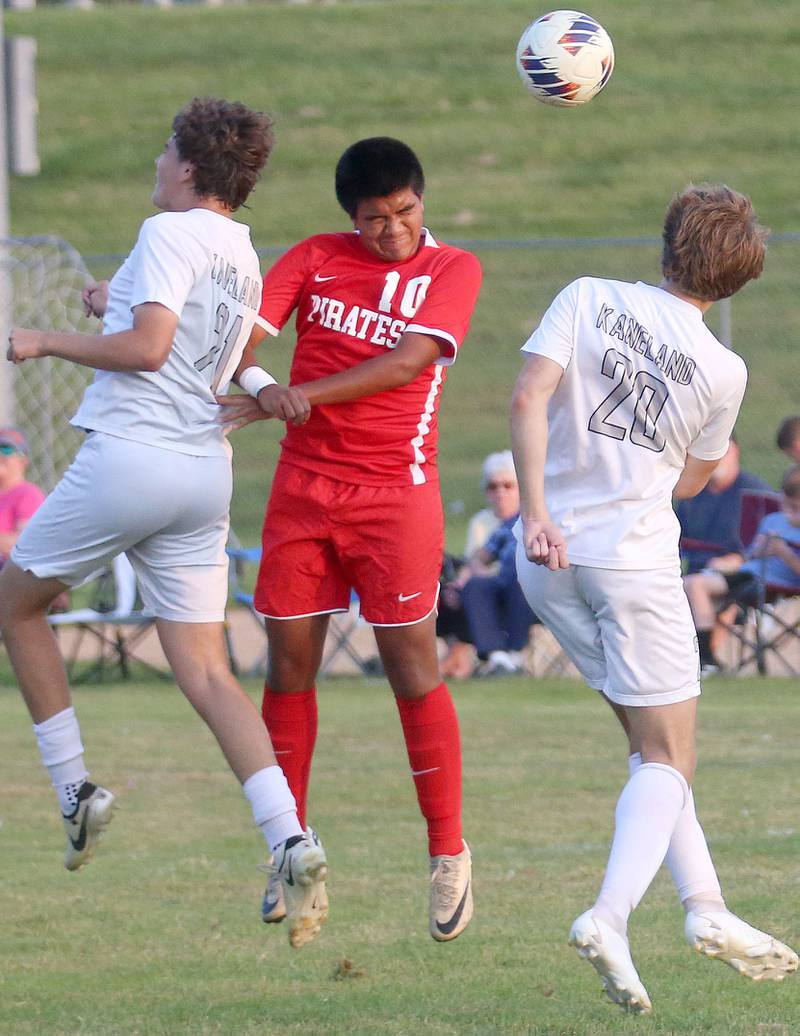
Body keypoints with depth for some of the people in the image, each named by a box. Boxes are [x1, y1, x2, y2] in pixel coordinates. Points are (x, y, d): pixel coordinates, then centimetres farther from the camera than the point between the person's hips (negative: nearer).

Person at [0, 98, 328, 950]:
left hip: (129, 455, -7)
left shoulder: (170, 234, -8)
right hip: (206, 467, 8)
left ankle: (73, 790, 14)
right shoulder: (244, 262, 17)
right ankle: (291, 841, -15)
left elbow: (146, 348, -19)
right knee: (206, 674, 2)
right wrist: (120, 308, 32)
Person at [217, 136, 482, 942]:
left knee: (412, 667, -6)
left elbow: (408, 364, -14)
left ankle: (449, 856, 2)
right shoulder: (315, 260, 7)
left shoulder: (452, 271, -1)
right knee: (289, 664, 3)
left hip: (396, 492, -3)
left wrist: (285, 398, -18)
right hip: (304, 484, 3)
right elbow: (245, 331, -1)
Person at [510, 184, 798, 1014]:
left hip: (549, 559, 4)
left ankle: (704, 906, 14)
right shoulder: (723, 372, -2)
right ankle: (609, 916, -19)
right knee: (667, 760, 3)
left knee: (650, 742, 17)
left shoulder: (588, 298, -1)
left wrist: (536, 512, -18)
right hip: (635, 556, -4)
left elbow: (529, 397, -14)